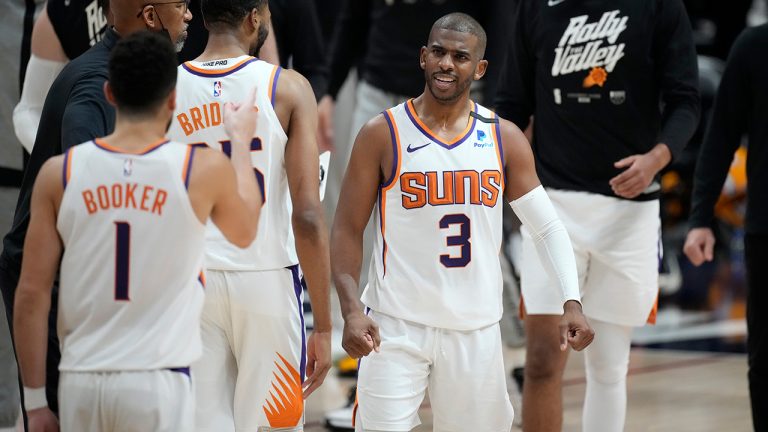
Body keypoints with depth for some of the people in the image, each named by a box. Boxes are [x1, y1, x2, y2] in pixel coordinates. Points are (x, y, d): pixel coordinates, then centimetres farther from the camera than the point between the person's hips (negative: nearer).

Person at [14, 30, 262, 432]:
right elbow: (244, 232, 20)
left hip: (82, 383, 2)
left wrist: (34, 399, 7)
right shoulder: (204, 169, -3)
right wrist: (241, 141, 33)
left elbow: (31, 294, 0)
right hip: (158, 383, -2)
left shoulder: (60, 173, -1)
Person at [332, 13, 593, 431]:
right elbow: (347, 230, -4)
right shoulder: (382, 135, -5)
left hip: (476, 330, 3)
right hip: (397, 327, -3)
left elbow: (548, 226, 6)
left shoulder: (504, 139, 3)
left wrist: (571, 302, -9)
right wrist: (351, 310, -18)